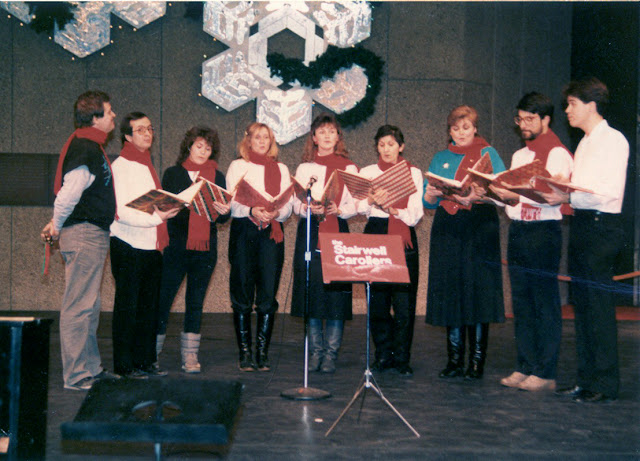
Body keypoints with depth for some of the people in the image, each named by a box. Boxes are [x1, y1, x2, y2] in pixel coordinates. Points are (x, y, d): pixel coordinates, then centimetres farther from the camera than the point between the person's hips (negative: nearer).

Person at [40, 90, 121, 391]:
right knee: (79, 306, -5)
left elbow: (69, 195, 22)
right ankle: (76, 376, 0)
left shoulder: (91, 147, 17)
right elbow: (68, 194, -21)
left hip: (92, 235, 10)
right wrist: (57, 226, -7)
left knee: (89, 306, 15)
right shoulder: (85, 149, -16)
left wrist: (57, 224, 17)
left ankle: (91, 368, 25)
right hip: (84, 234, -10)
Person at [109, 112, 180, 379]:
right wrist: (155, 217, -24)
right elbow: (121, 211, -17)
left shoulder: (147, 165, 18)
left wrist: (167, 210, 7)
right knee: (127, 307, -3)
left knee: (149, 305, 10)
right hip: (128, 246, -8)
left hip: (151, 247, 8)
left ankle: (144, 361, 18)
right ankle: (124, 365, 3)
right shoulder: (120, 166, -8)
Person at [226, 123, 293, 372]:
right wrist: (251, 211, -20)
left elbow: (288, 205, 9)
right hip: (244, 232, -2)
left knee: (268, 295, -4)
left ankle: (263, 352, 2)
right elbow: (232, 202, -1)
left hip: (272, 233, 2)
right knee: (242, 295, -2)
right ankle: (245, 352, 4)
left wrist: (276, 213, -13)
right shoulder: (238, 166, 12)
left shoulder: (281, 169, 19)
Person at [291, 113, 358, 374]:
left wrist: (338, 210, -16)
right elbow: (296, 205, 9)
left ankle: (331, 354, -1)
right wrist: (309, 208, -12)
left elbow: (355, 205, 4)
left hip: (338, 232, -2)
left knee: (336, 292, -7)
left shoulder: (349, 168, 9)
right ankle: (315, 352, 9)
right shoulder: (304, 168, 15)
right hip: (309, 233, 2)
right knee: (311, 292, -1)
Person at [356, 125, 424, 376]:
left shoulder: (414, 173, 10)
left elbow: (416, 214, -1)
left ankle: (402, 358, 3)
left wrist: (392, 208, -18)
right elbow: (360, 207, -3)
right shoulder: (367, 172, 13)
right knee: (377, 299, 0)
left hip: (404, 237, -1)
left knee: (404, 300, -5)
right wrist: (372, 200, -25)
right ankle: (383, 355, 12)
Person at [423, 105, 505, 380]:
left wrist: (478, 196, -22)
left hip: (479, 228, -3)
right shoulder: (440, 159, 18)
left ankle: (477, 361, 0)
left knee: (478, 290, -6)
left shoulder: (487, 154, 8)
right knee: (450, 292, 1)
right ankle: (455, 360, 8)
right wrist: (434, 194, -10)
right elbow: (427, 200, 12)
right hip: (447, 229, 3)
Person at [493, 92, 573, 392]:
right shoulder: (519, 156, 19)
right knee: (521, 302, 9)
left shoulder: (557, 153, -5)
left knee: (545, 304, -5)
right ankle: (525, 367, 15)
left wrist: (518, 194, -29)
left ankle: (545, 373, -1)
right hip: (517, 231, 8)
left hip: (543, 232, -8)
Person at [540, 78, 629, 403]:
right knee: (582, 304, 10)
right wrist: (556, 193, 2)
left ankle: (606, 384, 0)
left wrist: (567, 196, -22)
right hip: (580, 226, 9)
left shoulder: (613, 140, -8)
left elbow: (610, 192, -18)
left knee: (599, 304, -7)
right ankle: (587, 379, 17)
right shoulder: (584, 144, 19)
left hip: (601, 227, -9)